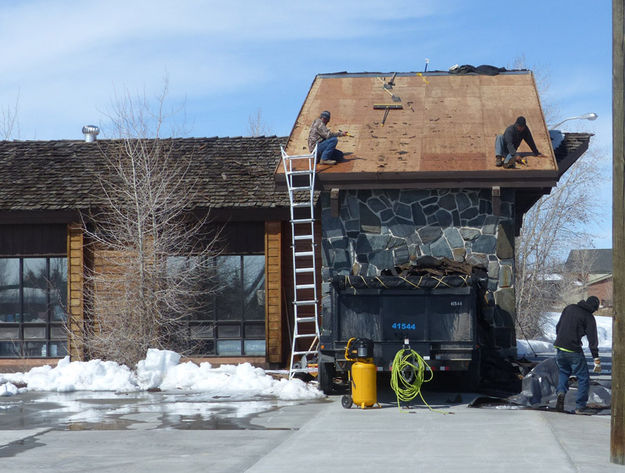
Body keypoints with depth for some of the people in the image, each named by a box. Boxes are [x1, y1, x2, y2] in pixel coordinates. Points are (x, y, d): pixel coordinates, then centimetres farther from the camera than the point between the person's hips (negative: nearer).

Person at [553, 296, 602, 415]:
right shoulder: (589, 317, -5)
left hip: (559, 347, 5)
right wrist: (596, 359, -10)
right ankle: (580, 406, 5)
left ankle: (561, 391, 1)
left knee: (563, 372, 27)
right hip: (574, 351, -5)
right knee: (583, 378, 7)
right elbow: (592, 339, -9)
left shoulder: (569, 308, 10)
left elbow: (558, 326, 16)